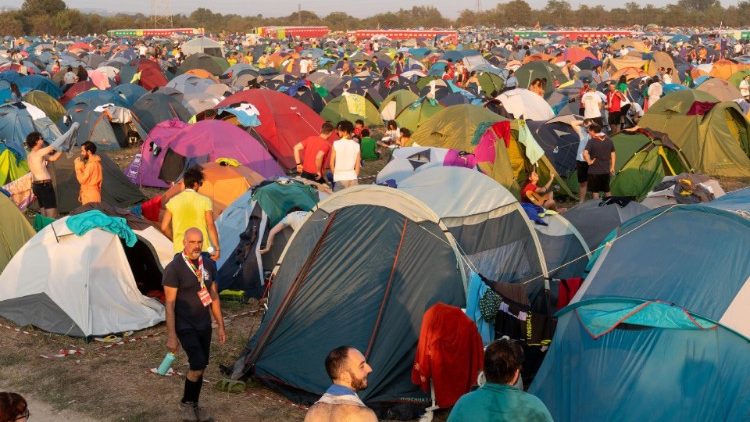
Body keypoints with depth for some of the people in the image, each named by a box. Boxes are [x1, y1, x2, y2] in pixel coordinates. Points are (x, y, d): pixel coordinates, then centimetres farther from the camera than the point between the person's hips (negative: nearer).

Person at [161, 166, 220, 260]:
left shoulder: (173, 201, 2)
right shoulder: (205, 201, -5)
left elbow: (164, 227, 1)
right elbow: (211, 226, -9)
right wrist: (217, 248, -5)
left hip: (180, 249, 2)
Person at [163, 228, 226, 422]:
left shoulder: (209, 264, 2)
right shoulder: (174, 268, -17)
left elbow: (214, 296, 11)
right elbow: (169, 304, -15)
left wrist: (220, 325, 10)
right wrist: (171, 335, -17)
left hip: (204, 324, 6)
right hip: (185, 326, -6)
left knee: (200, 366, 11)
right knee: (198, 364, -15)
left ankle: (194, 405, 28)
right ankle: (186, 403, 7)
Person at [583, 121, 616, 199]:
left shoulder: (592, 141, -14)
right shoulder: (609, 140, 5)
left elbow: (585, 153, -28)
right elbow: (613, 154, 11)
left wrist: (589, 162, -13)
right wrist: (612, 167, 18)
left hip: (594, 171, -6)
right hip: (606, 171, 6)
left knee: (595, 192, 2)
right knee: (607, 191, 17)